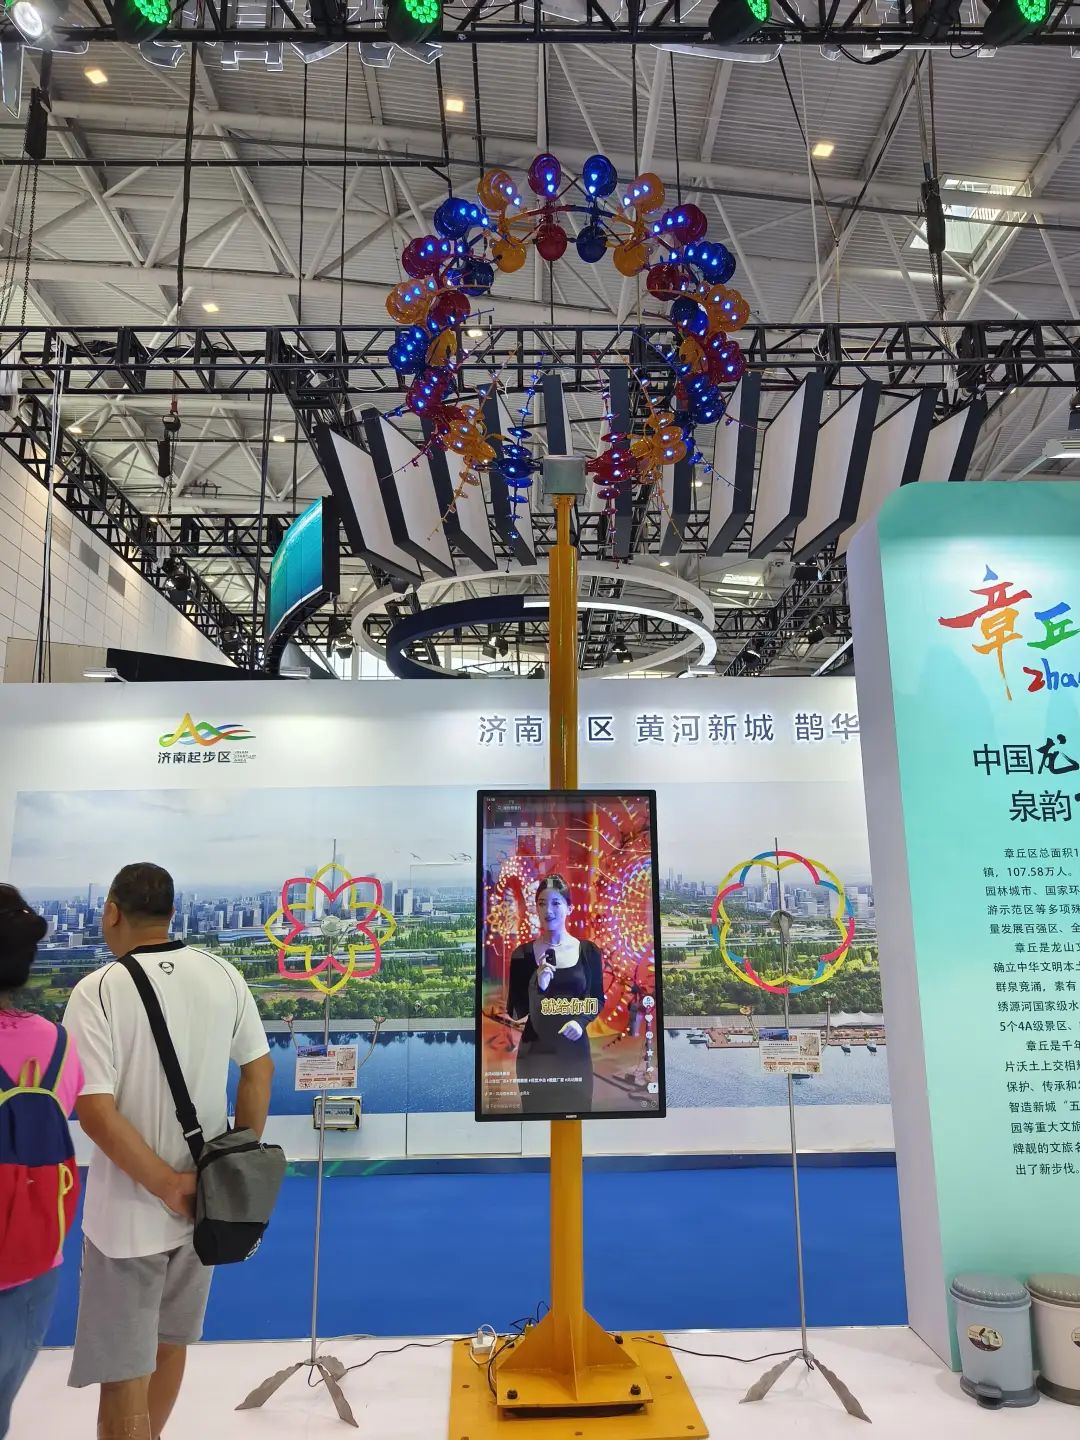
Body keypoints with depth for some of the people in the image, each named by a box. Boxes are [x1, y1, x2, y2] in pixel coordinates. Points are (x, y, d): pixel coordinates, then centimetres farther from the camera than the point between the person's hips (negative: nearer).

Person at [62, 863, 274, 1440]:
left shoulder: (99, 991, -18)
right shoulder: (224, 976, -5)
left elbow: (95, 1111, -22)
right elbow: (259, 1070, 2)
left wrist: (167, 1186, -14)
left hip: (129, 1213, -5)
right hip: (202, 1199, 5)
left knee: (123, 1374, 9)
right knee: (170, 1344, 26)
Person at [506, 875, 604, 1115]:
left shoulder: (588, 951, -2)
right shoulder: (523, 954, -3)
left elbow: (598, 1000, 8)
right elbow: (515, 1012, -2)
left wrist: (581, 1021, -11)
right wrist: (537, 986, -18)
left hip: (575, 1050, 0)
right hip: (535, 1052, 0)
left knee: (576, 1111, 7)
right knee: (536, 1111, 8)